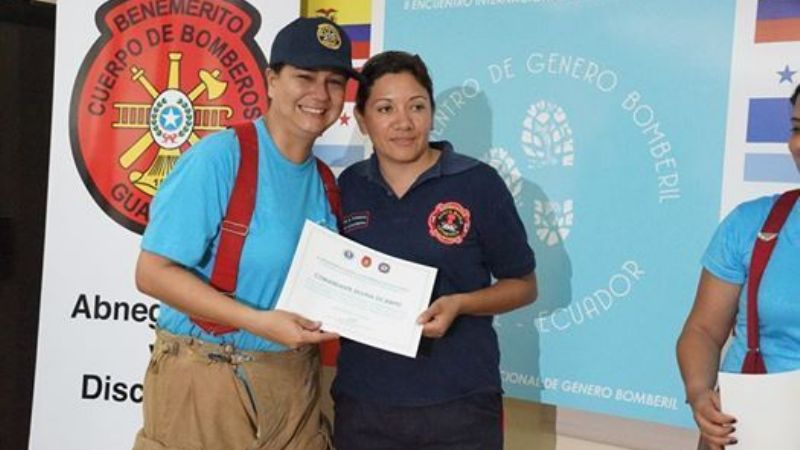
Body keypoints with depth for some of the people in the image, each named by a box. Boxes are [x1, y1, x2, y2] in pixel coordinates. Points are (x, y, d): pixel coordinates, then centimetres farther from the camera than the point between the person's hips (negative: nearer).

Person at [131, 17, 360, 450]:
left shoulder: (324, 181, 6)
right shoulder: (219, 157, -15)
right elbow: (153, 272, -18)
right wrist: (258, 322, -23)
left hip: (294, 386, 6)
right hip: (206, 386, -6)